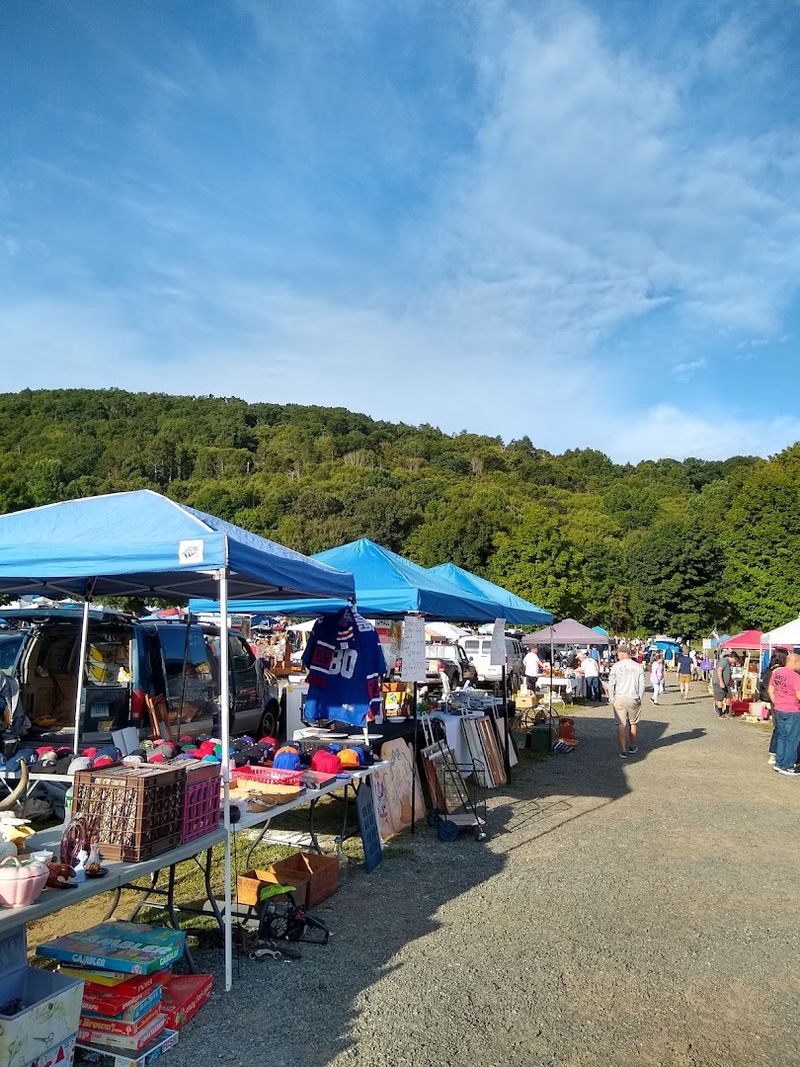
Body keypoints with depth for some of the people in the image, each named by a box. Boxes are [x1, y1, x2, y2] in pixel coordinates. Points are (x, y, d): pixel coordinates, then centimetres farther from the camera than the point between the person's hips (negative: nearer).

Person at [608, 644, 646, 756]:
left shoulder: (616, 666, -4)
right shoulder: (638, 667, 2)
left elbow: (611, 684, -4)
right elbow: (642, 685, 3)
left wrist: (611, 699, 6)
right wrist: (639, 699, 13)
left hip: (619, 698, -2)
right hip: (633, 699, 2)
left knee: (621, 724, 1)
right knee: (633, 723, 18)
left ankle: (623, 751, -3)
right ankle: (632, 746, 33)